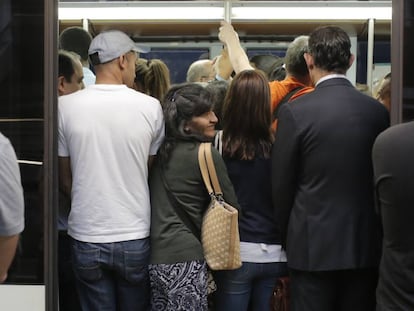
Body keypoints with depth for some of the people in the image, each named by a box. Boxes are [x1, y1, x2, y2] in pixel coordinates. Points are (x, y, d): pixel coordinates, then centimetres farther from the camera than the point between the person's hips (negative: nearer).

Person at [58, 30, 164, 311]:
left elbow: (65, 179, 3)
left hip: (87, 238, 1)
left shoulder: (65, 106, -6)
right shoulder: (150, 106, -8)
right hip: (135, 237, 0)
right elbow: (153, 169, 4)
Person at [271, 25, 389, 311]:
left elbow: (281, 185, -5)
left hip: (313, 244, -3)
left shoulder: (295, 112, -11)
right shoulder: (378, 111, -1)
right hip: (365, 244, 4)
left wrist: (289, 234, 10)